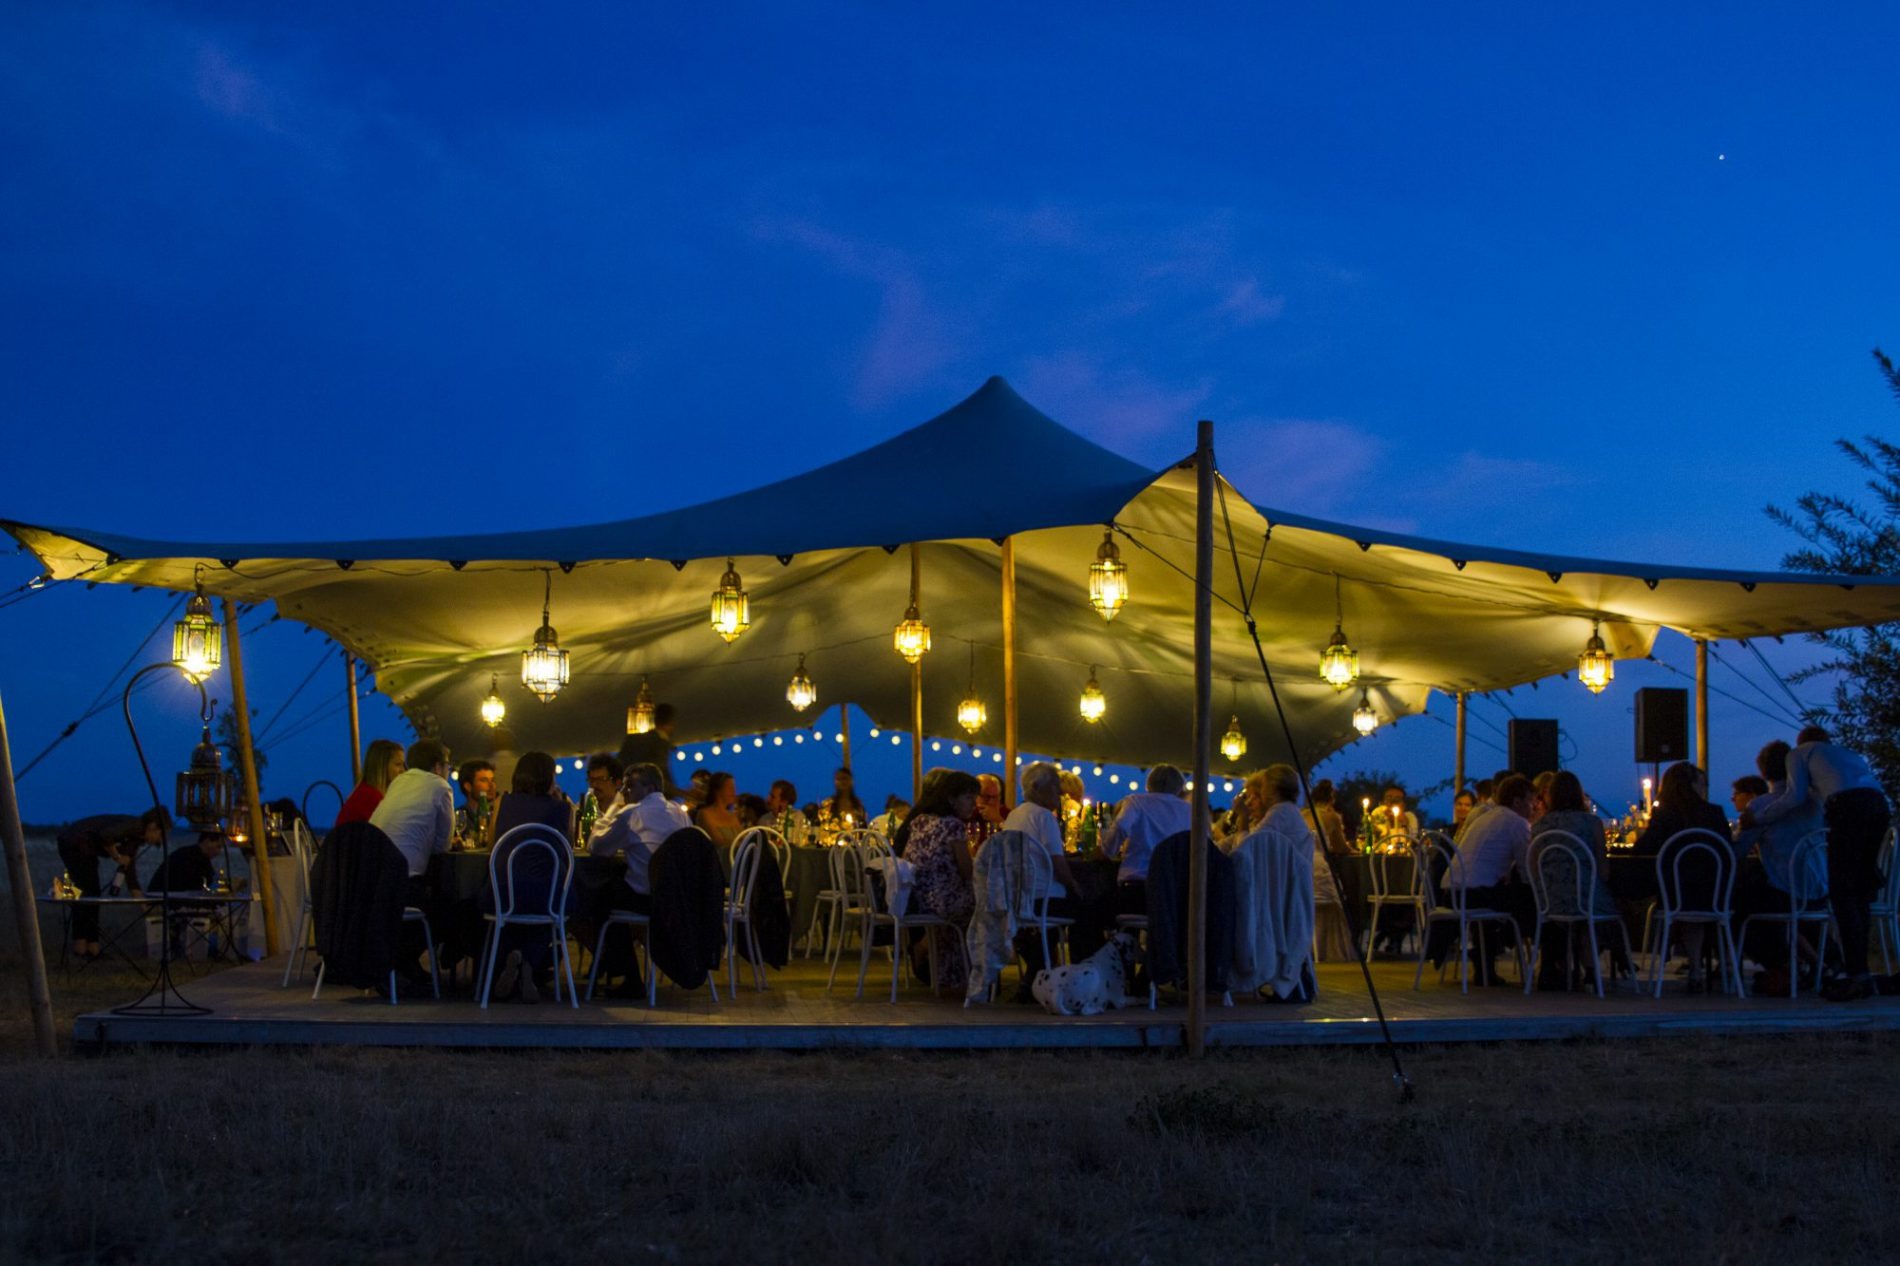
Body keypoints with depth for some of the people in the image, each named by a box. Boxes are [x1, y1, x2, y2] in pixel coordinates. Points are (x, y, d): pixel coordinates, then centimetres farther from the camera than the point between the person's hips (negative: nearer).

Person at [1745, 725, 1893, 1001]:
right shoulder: (1848, 754, 39)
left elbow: (1796, 797, 8)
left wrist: (1757, 818, 18)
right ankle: (1857, 971, 8)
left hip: (1848, 806, -6)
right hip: (1880, 805, 6)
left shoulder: (1799, 753, 21)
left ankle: (1857, 974, -16)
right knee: (1859, 893, 11)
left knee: (1842, 894, -6)